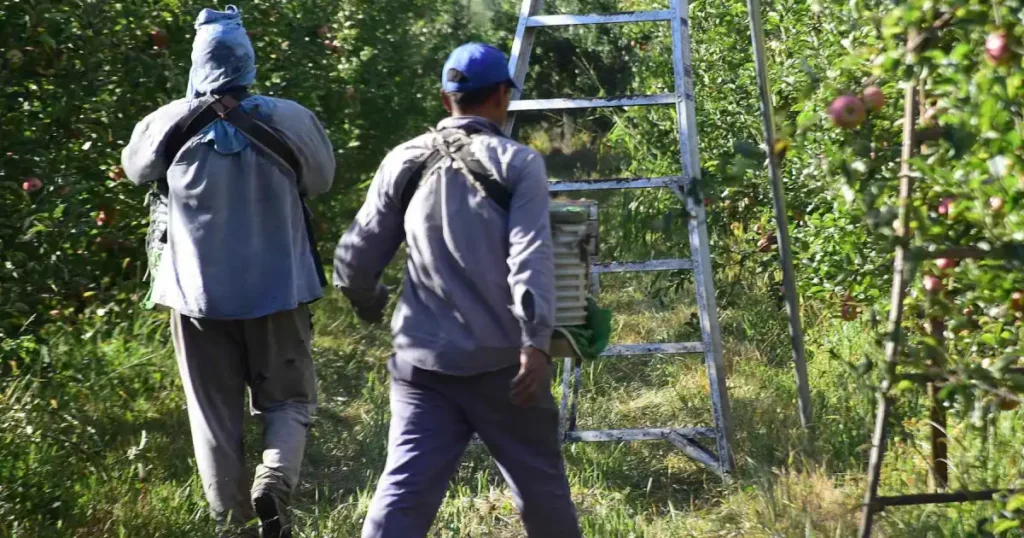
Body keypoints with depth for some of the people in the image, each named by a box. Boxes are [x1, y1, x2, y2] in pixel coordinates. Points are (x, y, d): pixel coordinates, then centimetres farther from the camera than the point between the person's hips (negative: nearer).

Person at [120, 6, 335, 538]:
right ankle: (274, 484, -10)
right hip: (276, 289, -1)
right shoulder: (290, 120, -9)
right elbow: (320, 180, 6)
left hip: (198, 293, 1)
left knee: (215, 415, 12)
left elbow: (135, 169, 14)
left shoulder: (170, 123, -6)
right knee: (288, 399, 14)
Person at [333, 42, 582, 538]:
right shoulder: (518, 163, -2)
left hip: (422, 360, 3)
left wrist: (369, 304, 30)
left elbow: (354, 258, 10)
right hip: (501, 362, -3)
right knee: (539, 482, 14)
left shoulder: (404, 162, 8)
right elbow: (530, 257, -15)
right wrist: (536, 341, -21)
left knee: (405, 489, 0)